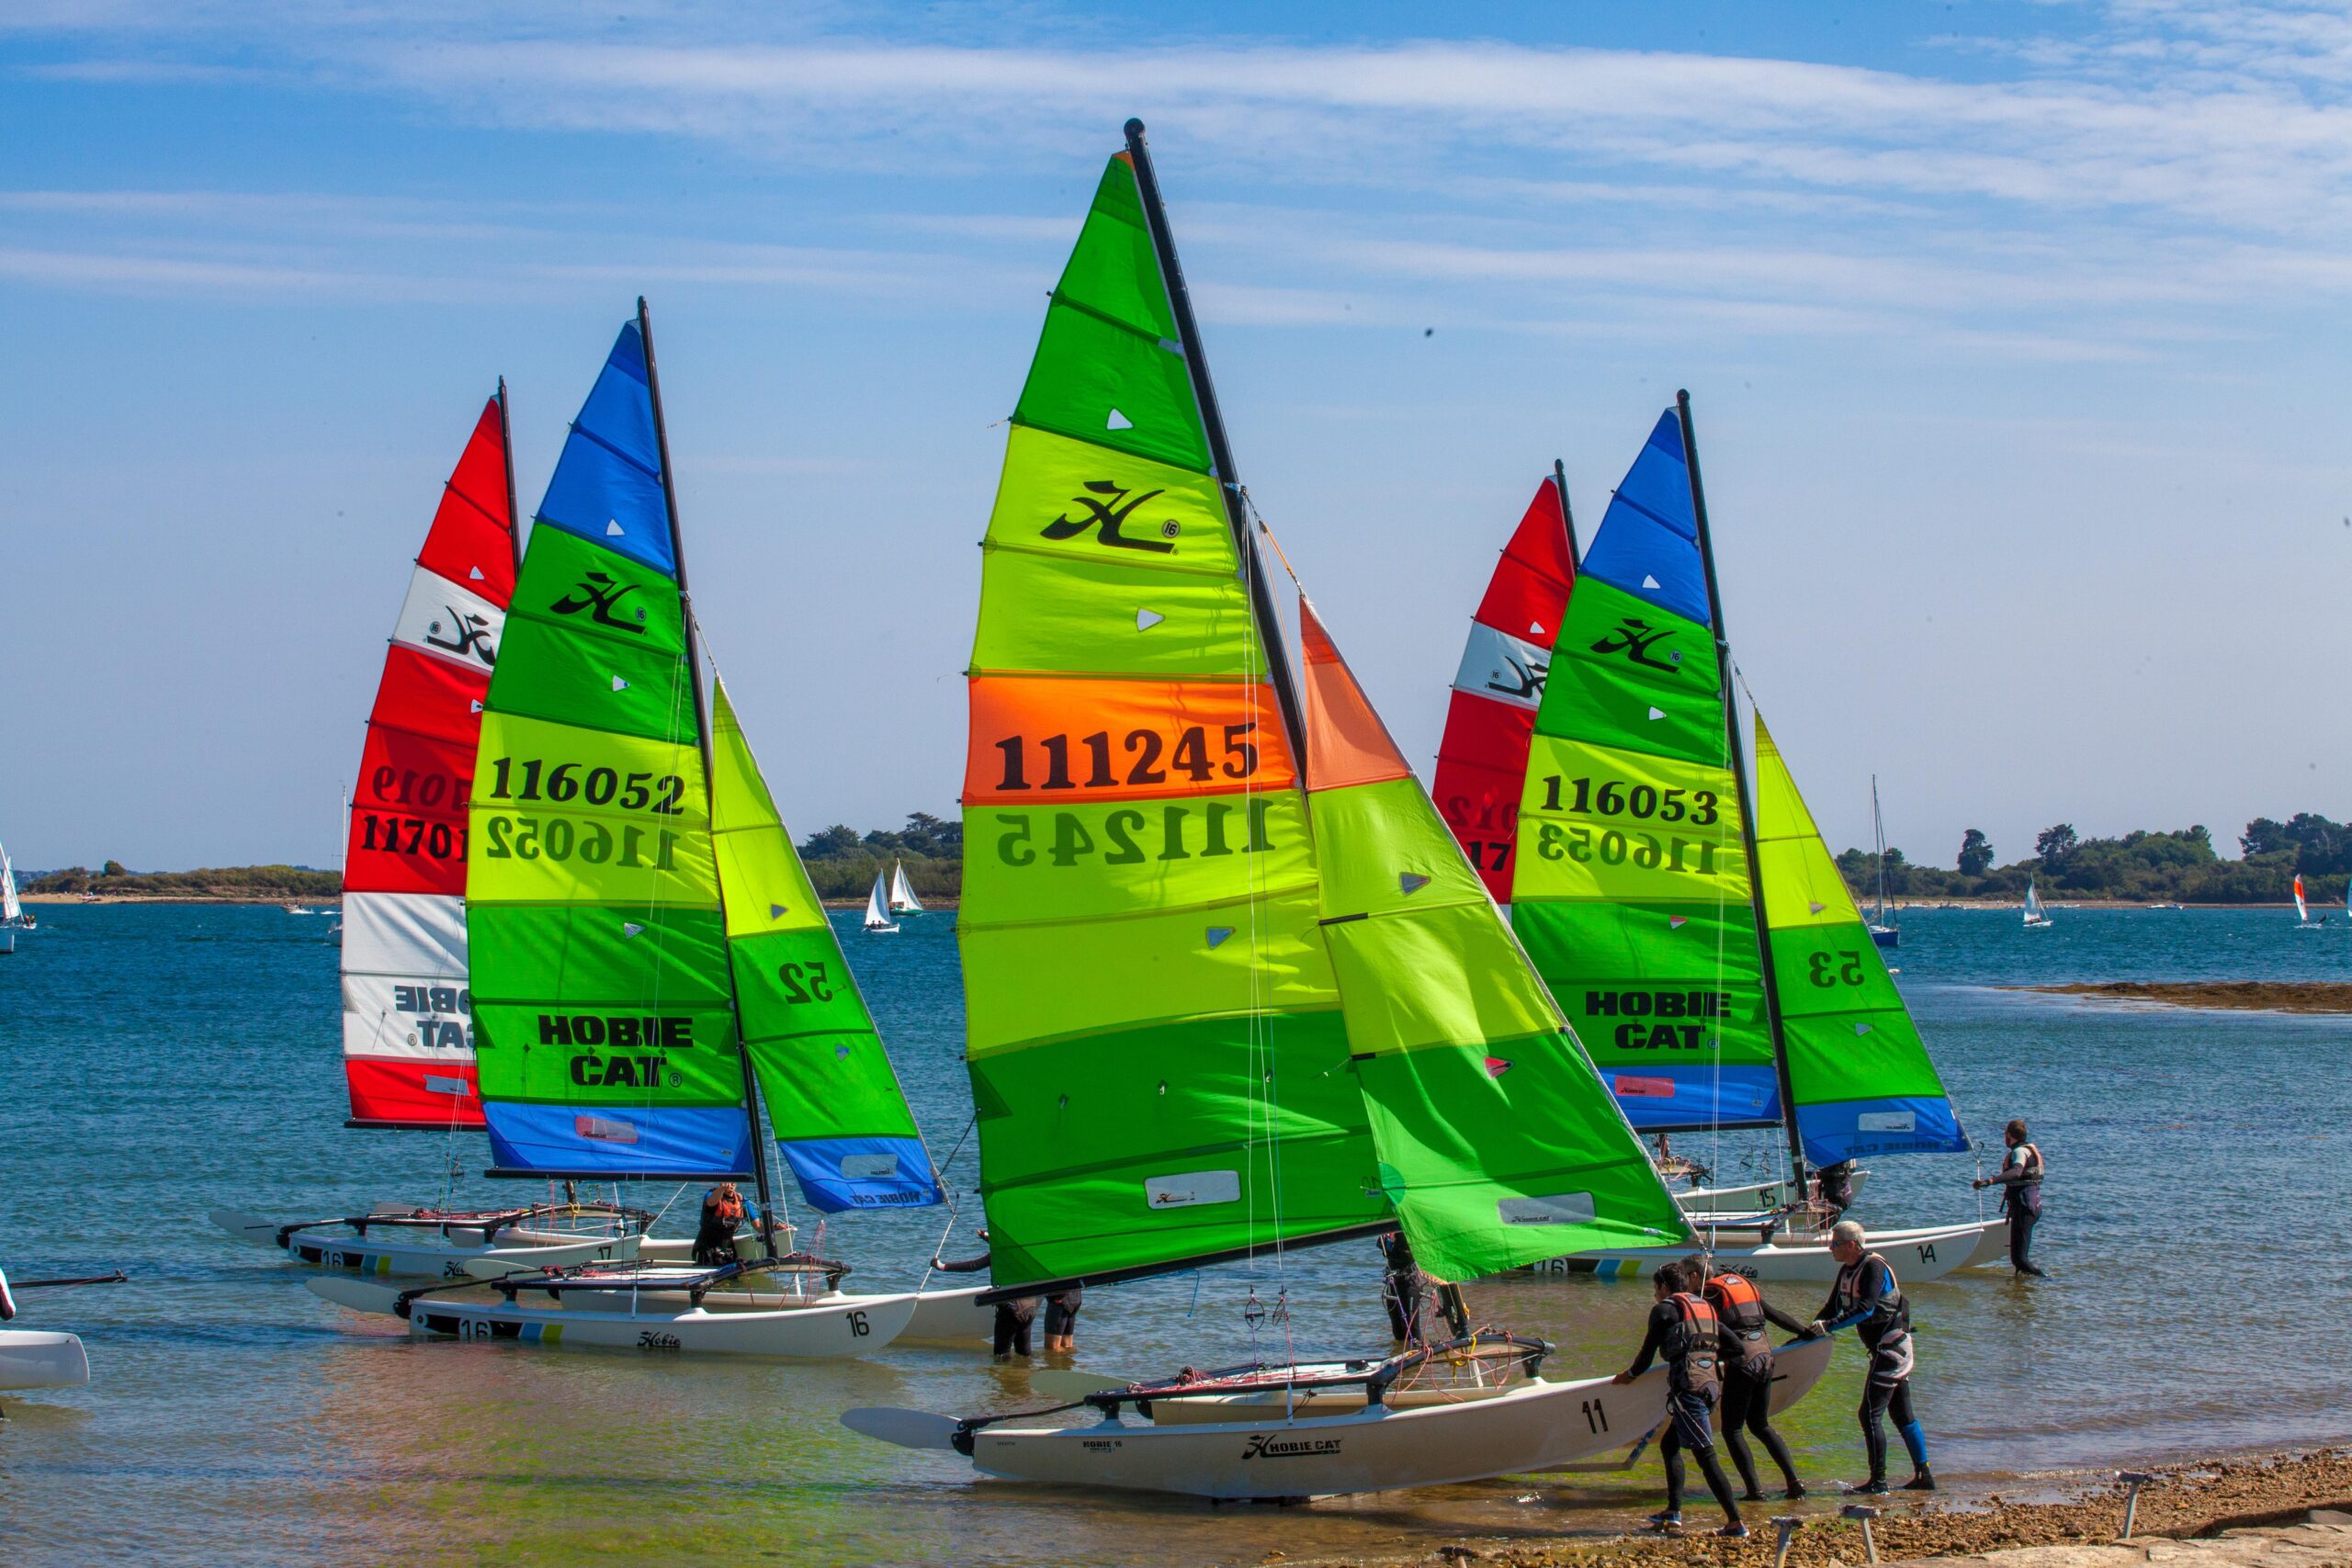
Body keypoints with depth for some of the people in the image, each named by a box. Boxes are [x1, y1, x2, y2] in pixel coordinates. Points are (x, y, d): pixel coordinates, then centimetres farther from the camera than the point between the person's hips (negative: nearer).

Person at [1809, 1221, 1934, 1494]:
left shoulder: (1874, 1267, -18)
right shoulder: (1847, 1270, 11)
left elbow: (1865, 1309, -29)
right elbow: (1833, 1306, 16)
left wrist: (1829, 1325, -32)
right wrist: (1807, 1332, 5)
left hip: (1891, 1346, -10)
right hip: (1885, 1347, 10)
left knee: (1870, 1414, -10)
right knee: (1902, 1415, 12)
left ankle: (1878, 1480, -9)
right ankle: (1923, 1476, 16)